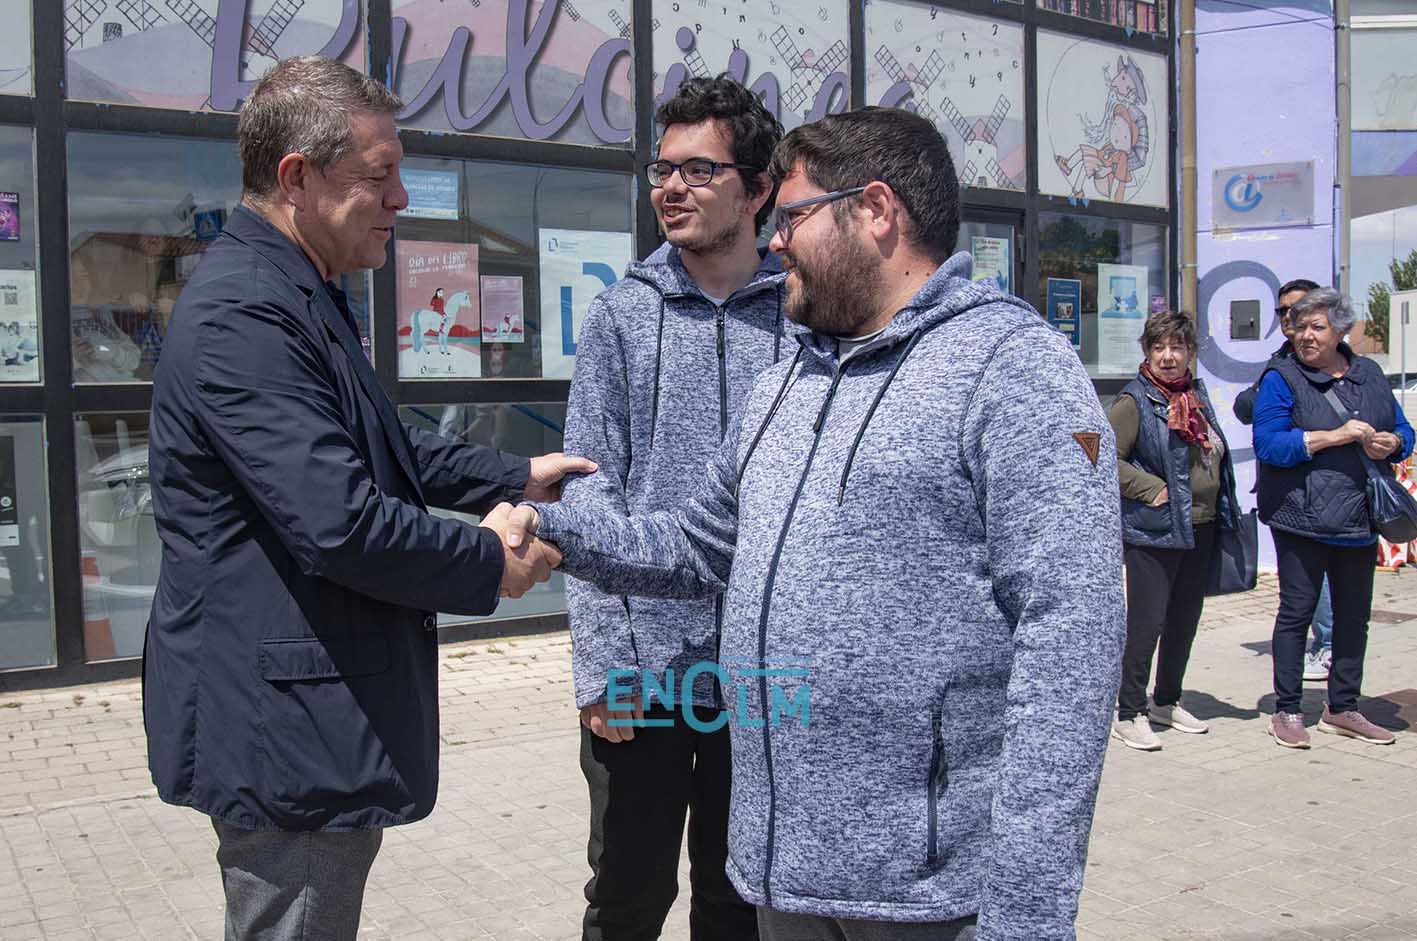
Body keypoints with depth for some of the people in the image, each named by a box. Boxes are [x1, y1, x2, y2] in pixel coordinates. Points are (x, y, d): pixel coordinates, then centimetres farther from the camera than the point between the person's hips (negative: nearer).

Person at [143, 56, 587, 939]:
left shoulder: (300, 296, 13)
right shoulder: (242, 313, -23)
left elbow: (384, 448, 23)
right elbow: (341, 523, -28)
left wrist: (516, 474, 13)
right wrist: (489, 562, -13)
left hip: (320, 716, 11)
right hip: (285, 730, -11)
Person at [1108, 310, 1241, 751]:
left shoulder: (1197, 396, 13)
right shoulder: (1134, 402, -10)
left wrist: (1223, 513, 14)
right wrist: (1152, 489, -18)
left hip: (1199, 529, 8)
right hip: (1152, 532, -7)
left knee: (1185, 621, 15)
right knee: (1146, 623, -4)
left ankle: (1167, 701, 30)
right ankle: (1129, 712, 7)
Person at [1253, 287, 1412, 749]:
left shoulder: (1370, 374, 13)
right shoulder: (1282, 379, -3)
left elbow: (1403, 431, 18)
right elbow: (1268, 443, -15)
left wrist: (1390, 443, -5)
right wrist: (1336, 436, -20)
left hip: (1360, 520, 6)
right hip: (1303, 520, -5)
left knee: (1354, 615, 12)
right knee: (1296, 613, 0)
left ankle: (1342, 709, 25)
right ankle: (1287, 711, 10)